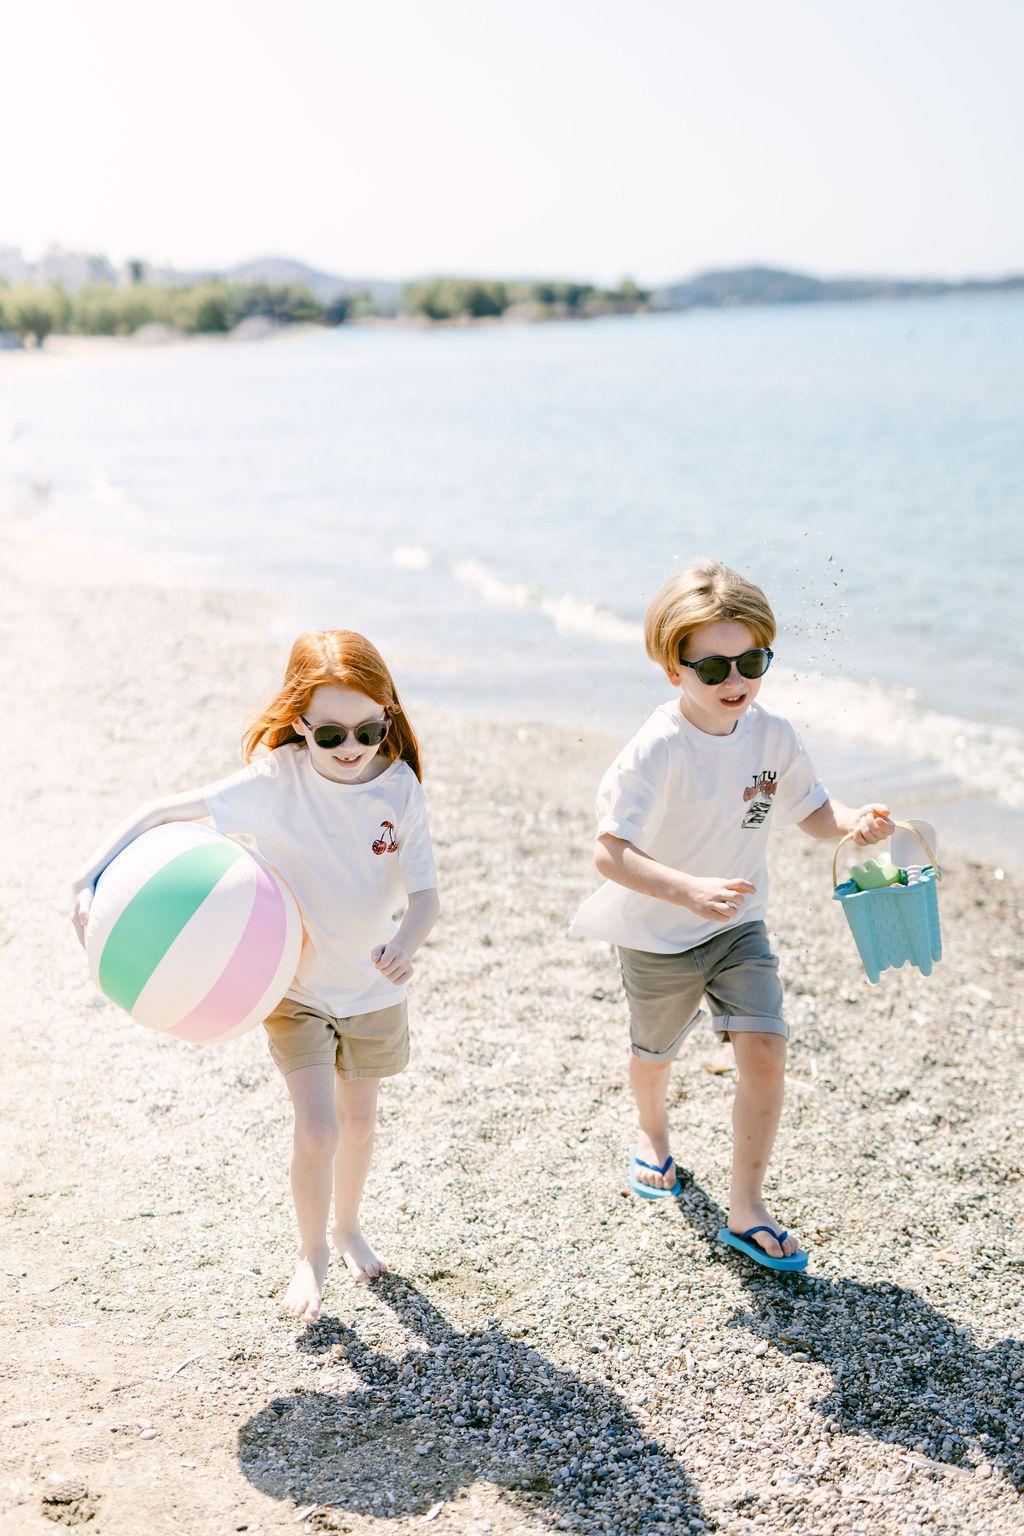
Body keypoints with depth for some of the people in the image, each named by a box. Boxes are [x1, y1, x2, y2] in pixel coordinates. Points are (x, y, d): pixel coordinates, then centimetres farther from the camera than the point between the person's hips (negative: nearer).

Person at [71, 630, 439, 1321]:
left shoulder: (399, 787, -16)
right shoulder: (276, 781, -22)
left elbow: (426, 894, -18)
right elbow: (162, 813, -23)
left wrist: (406, 942, -40)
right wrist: (91, 879, -35)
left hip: (374, 988, 2)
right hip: (296, 986, -2)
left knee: (359, 1121, 17)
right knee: (318, 1129, -8)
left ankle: (348, 1226, 45)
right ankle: (312, 1252, 19)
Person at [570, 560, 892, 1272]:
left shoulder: (773, 736, -11)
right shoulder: (657, 750, -27)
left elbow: (812, 810, 3)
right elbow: (610, 851, -32)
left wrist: (854, 824, -19)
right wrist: (689, 890, -45)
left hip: (739, 927, 3)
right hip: (658, 938, -3)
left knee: (765, 1051, -12)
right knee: (655, 1054, 21)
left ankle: (747, 1208, 4)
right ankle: (654, 1132, 57)